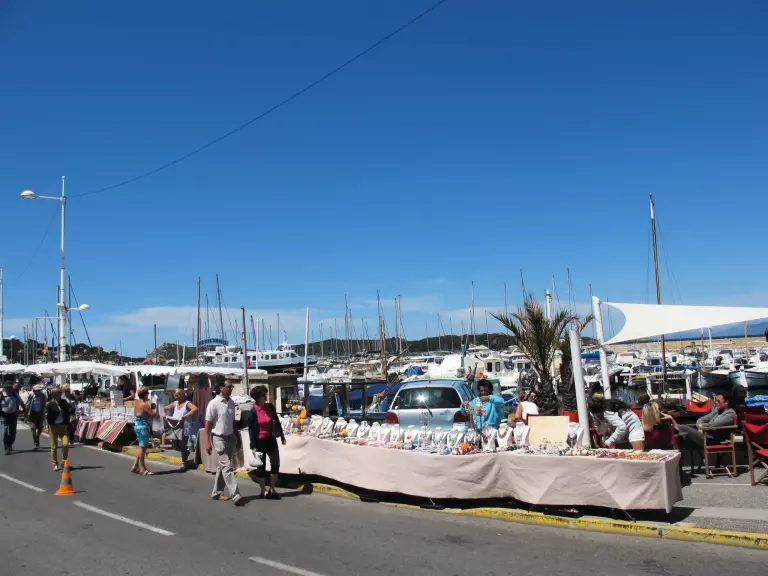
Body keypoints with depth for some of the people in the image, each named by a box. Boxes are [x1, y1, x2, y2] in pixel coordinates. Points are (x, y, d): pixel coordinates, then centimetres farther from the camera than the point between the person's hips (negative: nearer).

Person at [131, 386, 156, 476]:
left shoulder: (137, 402, 11)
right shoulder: (144, 405, -18)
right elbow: (152, 413, -17)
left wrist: (150, 407, 7)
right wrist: (153, 408, 3)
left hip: (138, 425, 10)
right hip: (143, 427, -10)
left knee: (141, 447, 18)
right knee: (142, 447, -6)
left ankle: (135, 466, 22)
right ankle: (142, 469, -2)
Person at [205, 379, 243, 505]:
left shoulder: (231, 403, 7)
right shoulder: (214, 404, -12)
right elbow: (208, 423, -10)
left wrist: (238, 437, 17)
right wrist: (207, 442, -14)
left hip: (230, 437, 7)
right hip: (219, 438, -7)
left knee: (222, 466, 13)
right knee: (227, 467, -11)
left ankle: (217, 492, 24)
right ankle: (235, 495, -13)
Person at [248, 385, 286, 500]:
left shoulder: (270, 407, 1)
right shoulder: (253, 411, -12)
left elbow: (277, 422, 11)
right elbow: (251, 430, -10)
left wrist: (282, 436, 13)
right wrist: (253, 447, -12)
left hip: (271, 439, 5)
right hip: (260, 441, -4)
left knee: (275, 464, 3)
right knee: (261, 466, 6)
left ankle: (272, 489, 19)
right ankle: (264, 491, 20)